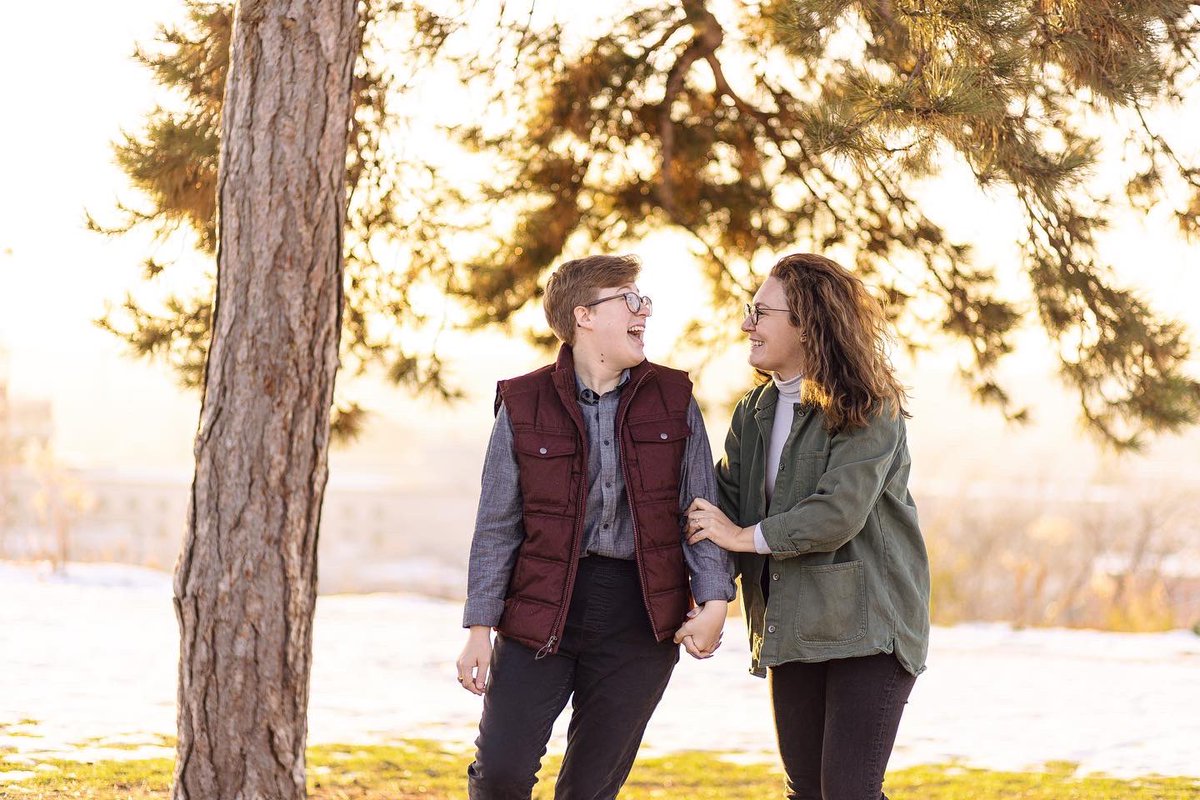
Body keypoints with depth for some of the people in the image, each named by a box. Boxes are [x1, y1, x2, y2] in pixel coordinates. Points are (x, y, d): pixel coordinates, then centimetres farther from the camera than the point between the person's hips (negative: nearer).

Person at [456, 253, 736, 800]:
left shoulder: (673, 399, 5)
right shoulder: (524, 405, -1)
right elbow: (497, 525, 2)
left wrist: (714, 601, -8)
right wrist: (480, 629, -2)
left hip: (640, 618, 1)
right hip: (542, 610, -1)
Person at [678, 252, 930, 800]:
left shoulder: (869, 410, -11)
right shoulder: (754, 414, 12)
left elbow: (839, 513, -22)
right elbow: (723, 504, 6)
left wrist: (745, 537, -13)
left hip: (865, 628, -7)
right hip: (791, 628, 7)